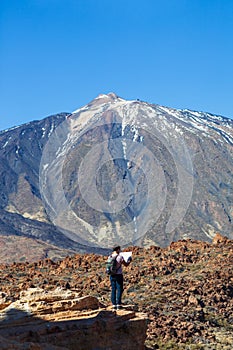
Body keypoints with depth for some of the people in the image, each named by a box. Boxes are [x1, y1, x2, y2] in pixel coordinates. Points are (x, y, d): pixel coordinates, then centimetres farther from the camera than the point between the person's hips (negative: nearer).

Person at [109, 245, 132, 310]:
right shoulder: (120, 257, -12)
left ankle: (114, 305, 9)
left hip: (112, 275, 5)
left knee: (113, 290, 9)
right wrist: (129, 261, 16)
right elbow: (126, 264, -5)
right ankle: (118, 304, -2)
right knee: (119, 290, 1)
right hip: (119, 275, -5)